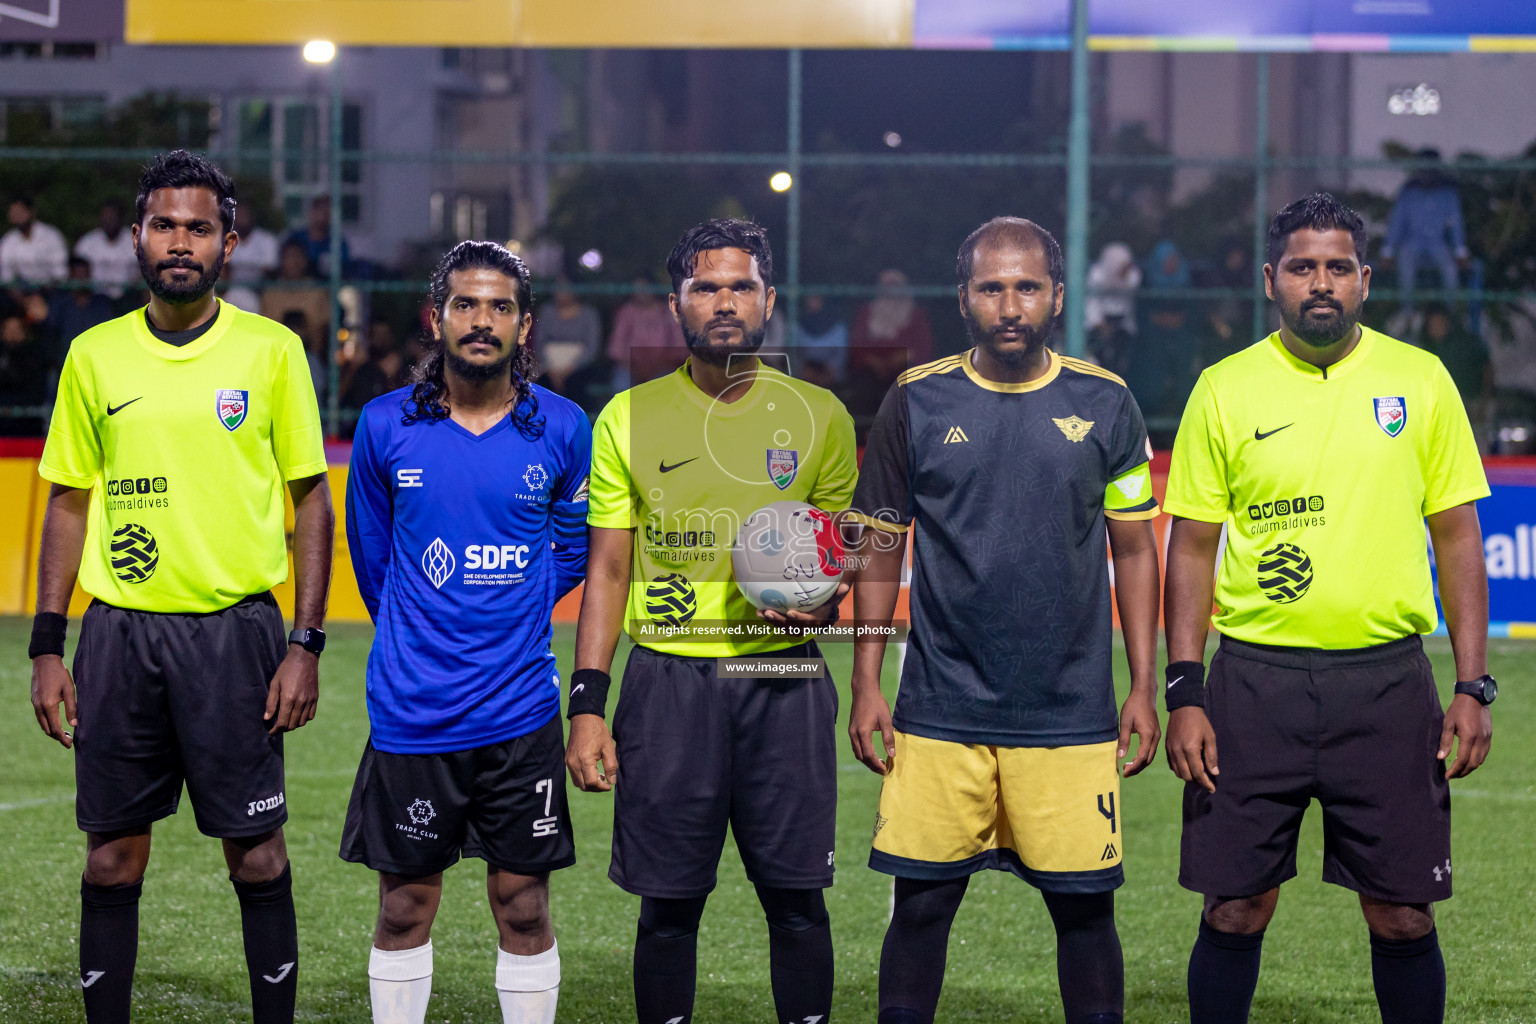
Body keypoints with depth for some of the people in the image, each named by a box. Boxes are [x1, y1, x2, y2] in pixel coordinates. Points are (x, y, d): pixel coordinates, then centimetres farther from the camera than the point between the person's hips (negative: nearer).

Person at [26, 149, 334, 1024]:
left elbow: (312, 500, 2)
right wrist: (48, 647, 5)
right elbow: (69, 503, 12)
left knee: (256, 848, 1)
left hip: (235, 628, -2)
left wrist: (306, 645, -5)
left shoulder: (272, 351, 0)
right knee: (113, 850, 5)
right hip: (120, 631, 2)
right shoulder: (94, 355, 7)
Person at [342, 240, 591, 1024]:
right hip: (412, 713, 0)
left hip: (520, 713, 0)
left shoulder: (562, 430, -1)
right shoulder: (385, 427, -1)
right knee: (404, 907, 7)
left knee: (523, 907, 4)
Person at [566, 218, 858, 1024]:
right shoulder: (628, 418, 6)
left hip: (784, 680, 0)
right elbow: (607, 569, 6)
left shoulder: (820, 416, 7)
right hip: (667, 678, 0)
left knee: (795, 897, 1)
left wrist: (826, 600, -9)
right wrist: (586, 702, -2)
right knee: (669, 902, 3)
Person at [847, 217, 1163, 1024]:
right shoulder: (916, 403, 3)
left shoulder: (1104, 405, 4)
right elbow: (879, 548, 8)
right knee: (922, 903, 2)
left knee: (1085, 906, 1)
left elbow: (1134, 550, 9)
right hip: (940, 715, 0)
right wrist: (866, 684, 2)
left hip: (1072, 714, 0)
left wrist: (1143, 687, 3)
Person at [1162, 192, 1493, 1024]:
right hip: (1255, 681, 0)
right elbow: (1191, 547, 4)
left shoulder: (1419, 379, 4)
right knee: (1235, 909, 3)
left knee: (1402, 914, 3)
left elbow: (1457, 535, 7)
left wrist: (1473, 687, 0)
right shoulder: (1224, 389, 2)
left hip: (1386, 678, 0)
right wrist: (1183, 695, -4)